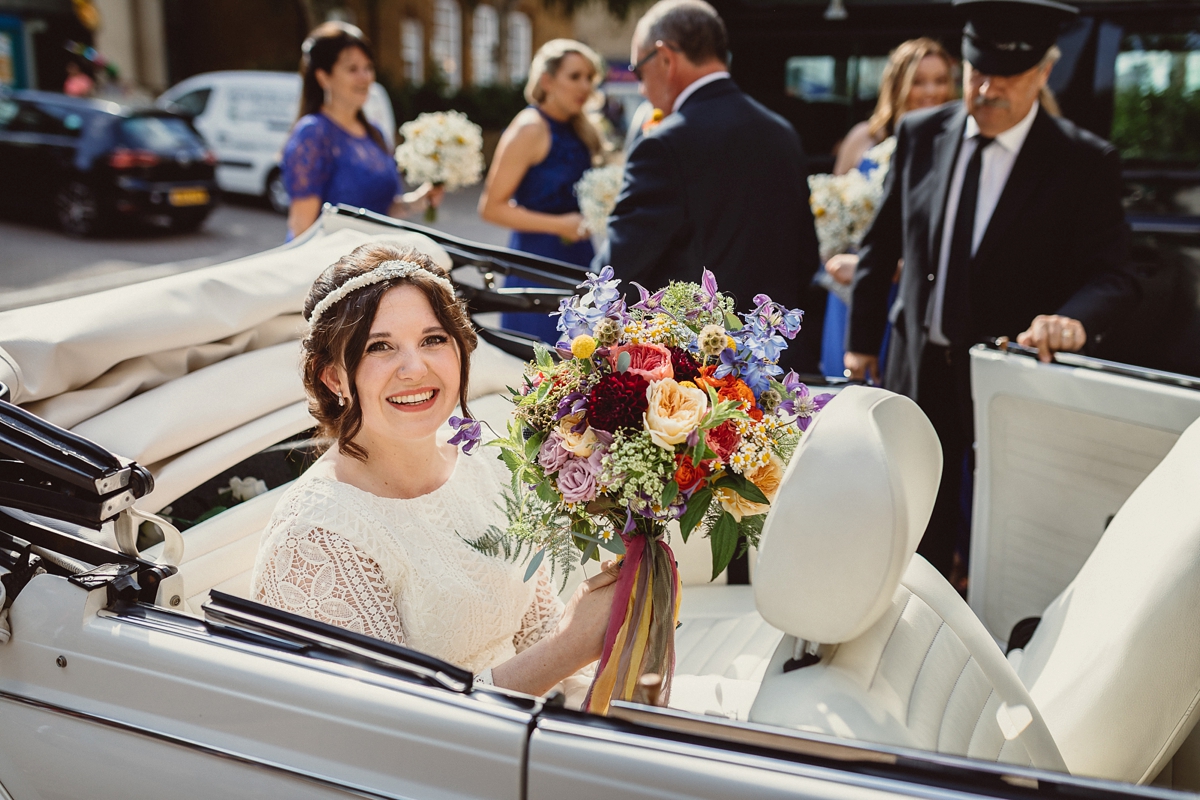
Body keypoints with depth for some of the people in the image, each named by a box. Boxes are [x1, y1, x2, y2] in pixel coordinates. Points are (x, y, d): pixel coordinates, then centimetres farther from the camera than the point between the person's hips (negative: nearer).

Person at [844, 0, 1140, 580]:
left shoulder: (1085, 161, -7)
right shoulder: (921, 134, 2)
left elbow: (1112, 275, -11)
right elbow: (882, 244, 9)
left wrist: (1074, 319, -33)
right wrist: (862, 340, 10)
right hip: (919, 368, 3)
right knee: (918, 533, 14)